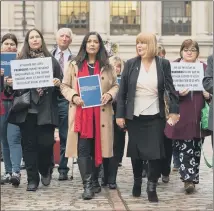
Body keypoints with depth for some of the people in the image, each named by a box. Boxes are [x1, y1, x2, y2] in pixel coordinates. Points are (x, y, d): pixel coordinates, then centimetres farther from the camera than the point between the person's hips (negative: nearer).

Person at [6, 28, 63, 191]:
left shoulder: (51, 60, 9)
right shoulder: (20, 61, 8)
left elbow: (60, 84, 11)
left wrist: (58, 84, -11)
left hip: (46, 110, -1)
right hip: (26, 109, 1)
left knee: (46, 143, -5)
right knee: (29, 144, 2)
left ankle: (45, 171, 24)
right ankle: (32, 179, 11)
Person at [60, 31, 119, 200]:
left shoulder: (107, 66, 10)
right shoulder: (74, 65, 7)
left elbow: (116, 85, 12)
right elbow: (64, 86, 6)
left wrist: (109, 95, -9)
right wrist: (74, 97, -12)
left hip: (101, 113, 2)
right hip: (81, 112, -1)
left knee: (97, 148, 8)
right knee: (83, 148, -9)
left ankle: (95, 181, 21)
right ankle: (87, 184, -9)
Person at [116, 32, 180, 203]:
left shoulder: (163, 64, -1)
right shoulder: (130, 64, -1)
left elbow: (171, 89, 0)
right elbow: (122, 91, 0)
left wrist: (174, 110, -8)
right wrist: (120, 114, -4)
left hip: (155, 116, -1)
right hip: (134, 116, 1)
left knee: (155, 152, -3)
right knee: (135, 151, 8)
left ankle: (152, 187, 7)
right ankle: (137, 181, 27)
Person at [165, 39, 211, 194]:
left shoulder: (204, 68, 11)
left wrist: (208, 94, -6)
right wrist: (178, 93, -22)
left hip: (199, 115, 3)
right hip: (182, 115, -3)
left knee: (196, 149, 8)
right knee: (185, 148, -6)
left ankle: (192, 178, 18)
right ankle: (188, 178, -3)